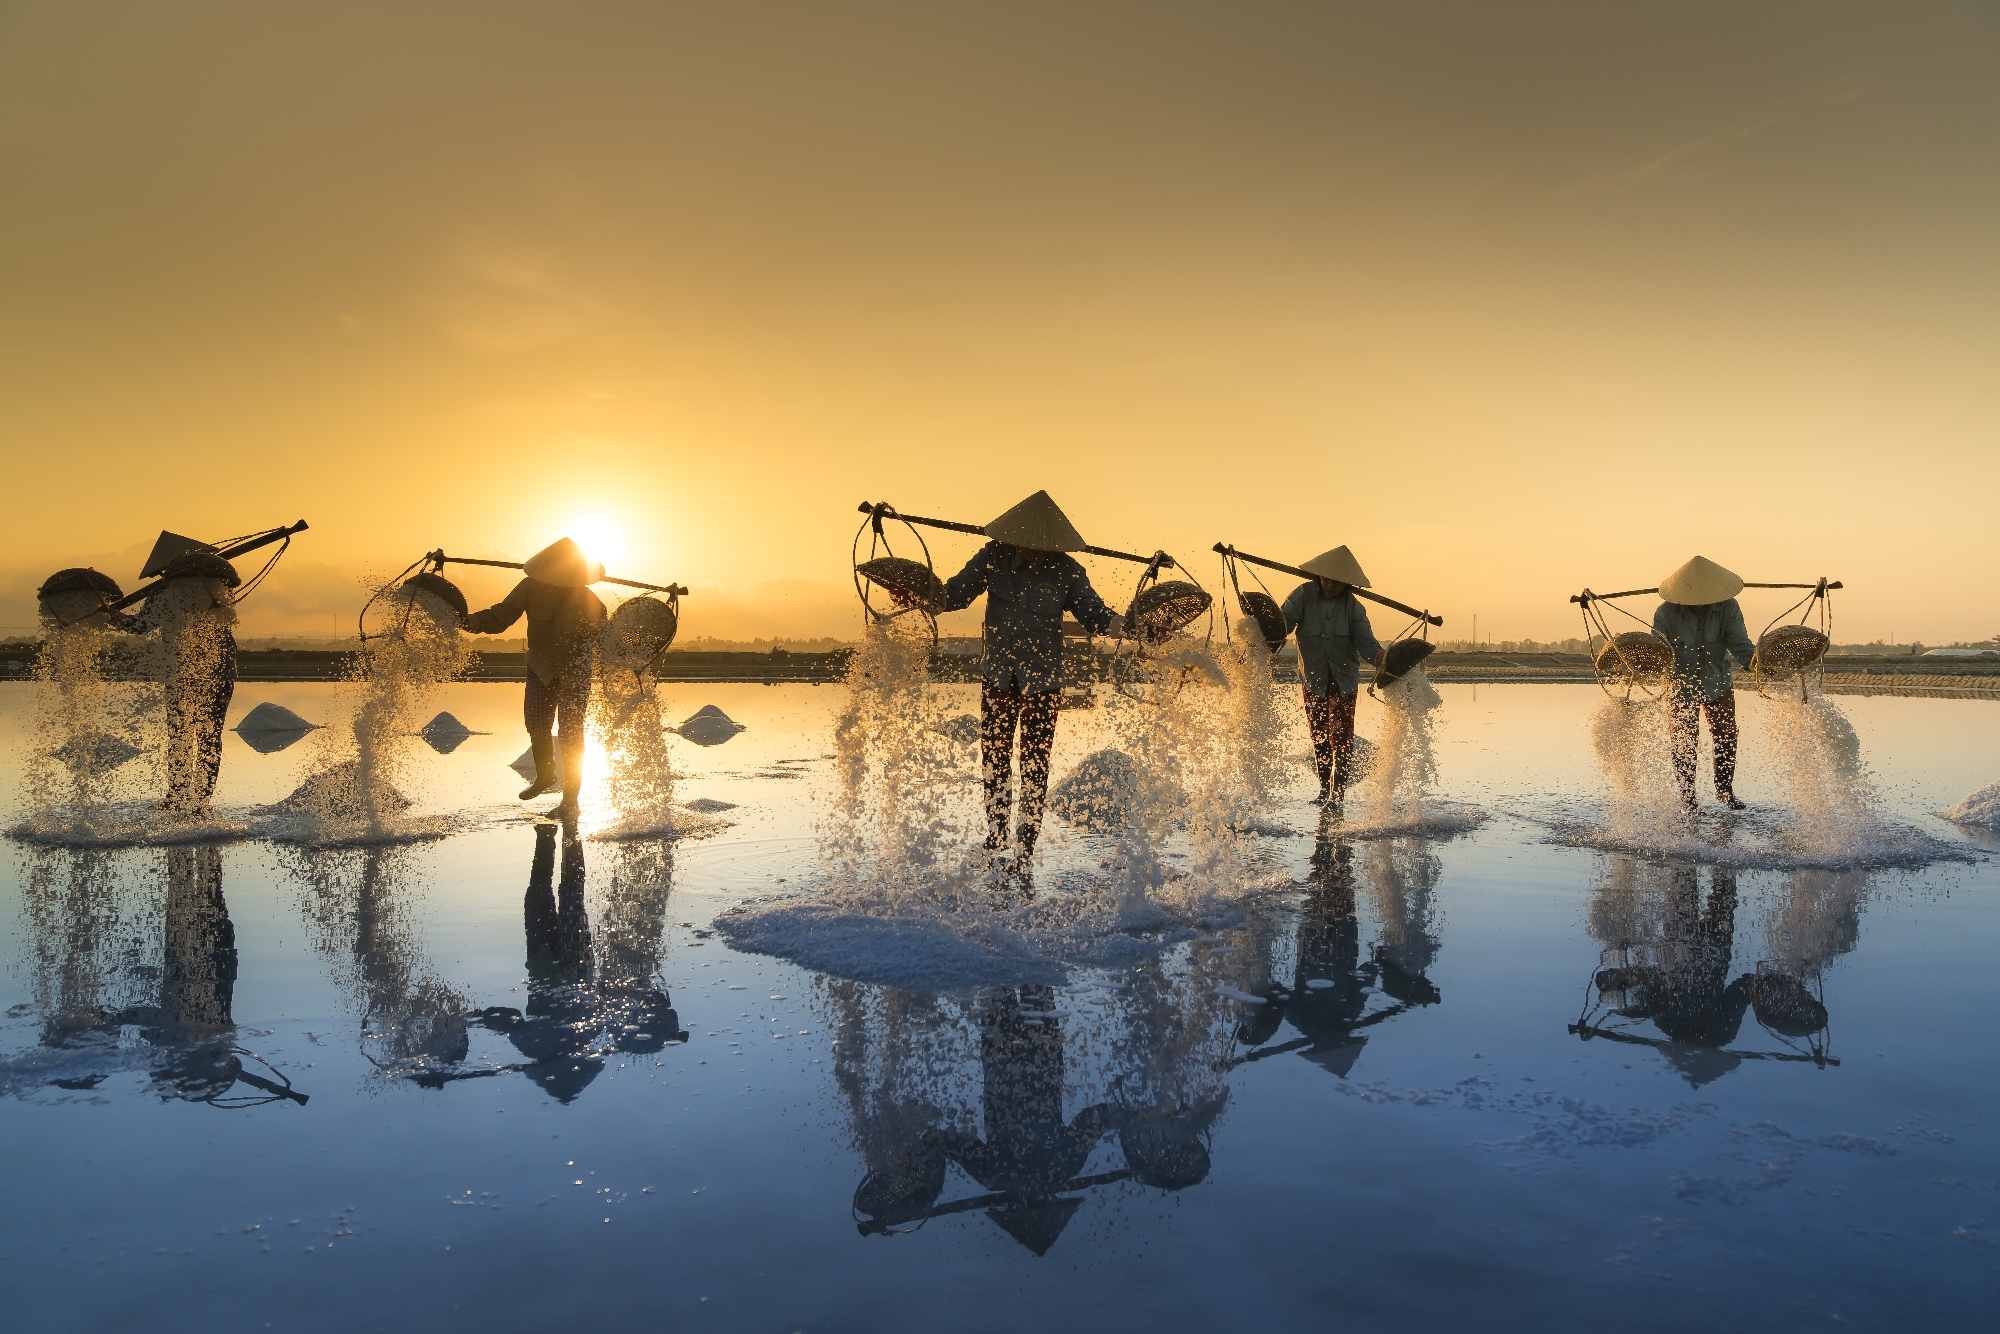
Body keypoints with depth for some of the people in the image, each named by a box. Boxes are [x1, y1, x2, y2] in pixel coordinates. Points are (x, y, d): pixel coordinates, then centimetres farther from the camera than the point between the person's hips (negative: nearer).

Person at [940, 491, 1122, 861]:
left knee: (1035, 766, 4)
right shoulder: (993, 558, -6)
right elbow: (954, 594, -4)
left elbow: (1093, 613, -8)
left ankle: (1026, 851, 13)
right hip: (998, 677, 2)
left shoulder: (1066, 570, -8)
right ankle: (996, 841, 26)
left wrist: (1121, 623, -27)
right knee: (994, 760, 10)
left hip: (1043, 681, -2)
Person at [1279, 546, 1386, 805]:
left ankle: (1338, 793, 0)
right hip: (1313, 679, 1)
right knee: (1318, 736, 12)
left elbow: (1364, 640, -15)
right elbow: (1285, 619, -17)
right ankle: (1325, 789, 26)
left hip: (1344, 680, -1)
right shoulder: (1304, 595, -8)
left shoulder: (1353, 607, -8)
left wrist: (1378, 656, -35)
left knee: (1341, 738, -6)